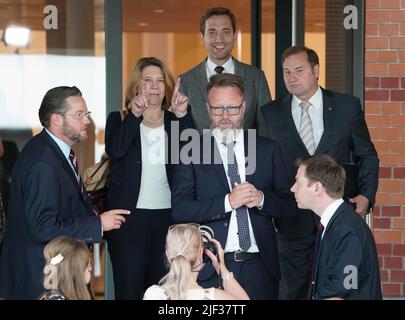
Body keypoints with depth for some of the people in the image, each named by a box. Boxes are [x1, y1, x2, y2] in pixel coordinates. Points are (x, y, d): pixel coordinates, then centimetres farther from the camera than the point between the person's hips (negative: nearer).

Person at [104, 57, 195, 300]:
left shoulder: (176, 121, 9)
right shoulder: (120, 120, 5)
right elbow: (115, 151, -15)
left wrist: (182, 115, -25)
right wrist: (134, 115, -26)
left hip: (168, 216, 2)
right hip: (130, 216, -1)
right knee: (129, 289, 0)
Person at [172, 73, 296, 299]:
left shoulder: (269, 149, 8)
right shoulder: (193, 152, 1)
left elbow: (289, 205, 6)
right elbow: (180, 209, -9)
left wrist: (261, 199, -13)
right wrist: (227, 202, -19)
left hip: (259, 269, 2)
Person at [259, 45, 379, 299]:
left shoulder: (348, 106, 3)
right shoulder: (271, 114, 4)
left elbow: (367, 156, 9)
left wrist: (366, 194, -4)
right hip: (292, 220, 1)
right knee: (293, 290, 7)